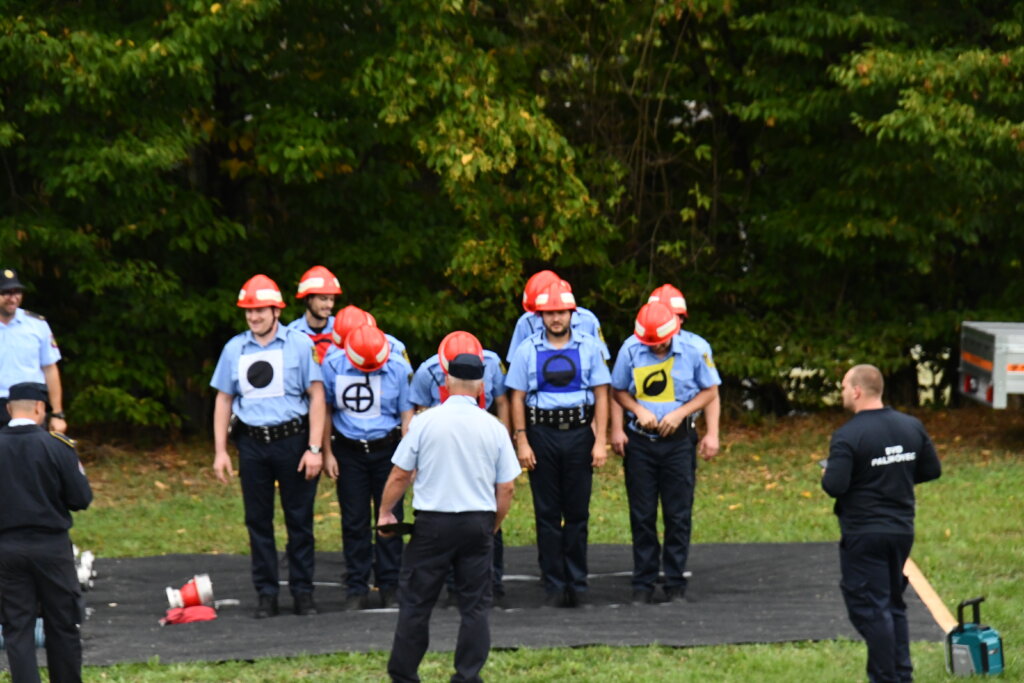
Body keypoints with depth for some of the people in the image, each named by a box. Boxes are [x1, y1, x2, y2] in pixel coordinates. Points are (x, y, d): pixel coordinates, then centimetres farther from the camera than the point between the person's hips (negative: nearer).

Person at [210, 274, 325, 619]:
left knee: (300, 519, 1)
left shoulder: (299, 344, -1)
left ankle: (303, 592, 9)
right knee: (258, 521, 6)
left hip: (292, 439, -3)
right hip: (252, 443, 3)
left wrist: (314, 448, -8)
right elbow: (223, 399, 12)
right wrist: (220, 451, 6)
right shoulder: (234, 349, 8)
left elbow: (316, 396, -2)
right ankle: (265, 594, 13)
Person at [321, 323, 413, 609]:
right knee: (354, 522, 3)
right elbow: (325, 410, 4)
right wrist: (327, 453, 2)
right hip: (348, 451, 1)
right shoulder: (333, 365, -6)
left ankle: (390, 586, 9)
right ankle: (356, 589, 9)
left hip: (386, 449, -1)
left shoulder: (398, 368, -8)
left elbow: (406, 415, -2)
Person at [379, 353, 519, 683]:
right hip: (478, 522, 2)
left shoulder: (425, 422, -6)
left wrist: (385, 511, 13)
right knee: (475, 604, 7)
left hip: (433, 522, -2)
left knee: (415, 601, 7)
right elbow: (506, 487, 3)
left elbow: (400, 474, -2)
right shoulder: (494, 428, 0)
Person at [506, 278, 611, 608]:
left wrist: (600, 441, -2)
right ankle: (554, 586, 7)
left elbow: (601, 395, 5)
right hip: (542, 435, 0)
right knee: (547, 515, 2)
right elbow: (517, 398, 5)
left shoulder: (588, 347, 4)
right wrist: (522, 442, -3)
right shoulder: (528, 350, 4)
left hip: (579, 434, 0)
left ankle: (578, 585, 10)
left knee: (578, 513, 3)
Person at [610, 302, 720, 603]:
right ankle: (643, 582, 11)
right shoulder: (630, 351, -2)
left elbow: (710, 390, 5)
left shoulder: (691, 352, -4)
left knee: (678, 515, 2)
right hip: (640, 441, 1)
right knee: (642, 516, 4)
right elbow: (618, 390, 9)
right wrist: (639, 410, -10)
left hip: (678, 441, -1)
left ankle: (675, 583, 10)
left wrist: (679, 413, -9)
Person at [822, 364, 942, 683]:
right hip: (902, 529, 7)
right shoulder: (912, 427, 2)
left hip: (863, 534, -7)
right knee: (893, 603, 19)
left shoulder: (846, 436, -17)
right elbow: (932, 470, 9)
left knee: (870, 608, 0)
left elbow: (835, 486, -22)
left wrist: (826, 475, 0)